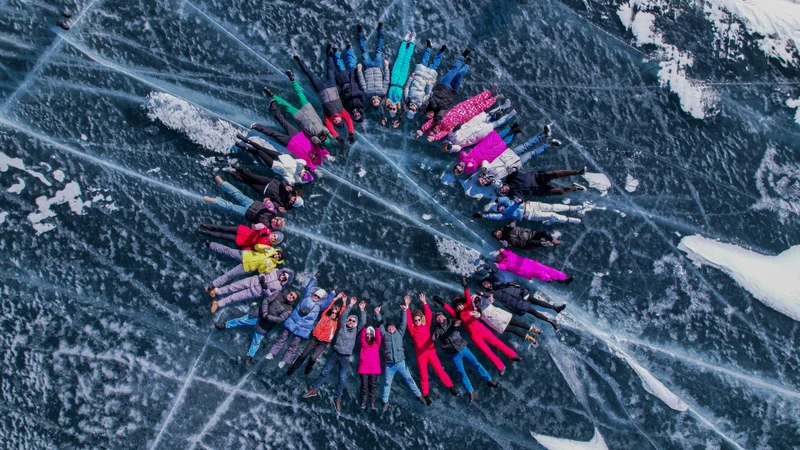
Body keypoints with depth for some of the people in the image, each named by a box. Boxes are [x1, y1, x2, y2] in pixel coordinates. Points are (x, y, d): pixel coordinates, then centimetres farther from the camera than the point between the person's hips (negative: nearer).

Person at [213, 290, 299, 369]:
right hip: (257, 314, 1)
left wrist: (268, 317, -21)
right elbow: (266, 300, -5)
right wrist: (264, 313, -18)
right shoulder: (278, 294, 1)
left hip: (264, 325, -1)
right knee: (241, 320, 7)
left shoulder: (288, 309, -4)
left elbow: (280, 319, -13)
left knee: (256, 342, 2)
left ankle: (249, 358, 14)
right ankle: (225, 325, 29)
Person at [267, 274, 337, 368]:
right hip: (293, 322, 1)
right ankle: (272, 353, 18)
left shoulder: (320, 305, 3)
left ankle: (284, 361, 10)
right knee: (282, 338, 8)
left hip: (303, 328, -1)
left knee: (294, 345, 1)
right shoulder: (307, 297, 5)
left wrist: (333, 292, -15)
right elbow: (309, 287, 12)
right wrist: (315, 278, 13)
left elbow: (328, 302, -9)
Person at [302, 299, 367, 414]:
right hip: (335, 353, 0)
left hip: (345, 357, 0)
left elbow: (363, 322, -2)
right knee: (325, 372, 2)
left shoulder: (356, 330, 8)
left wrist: (361, 310, -11)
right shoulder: (342, 326, 7)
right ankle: (314, 389, 11)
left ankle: (337, 399, 3)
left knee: (342, 378, -3)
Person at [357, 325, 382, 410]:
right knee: (364, 386, 2)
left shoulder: (376, 343, 8)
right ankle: (363, 403, 6)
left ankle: (372, 404, 1)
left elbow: (378, 336, -9)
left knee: (373, 386, 1)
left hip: (374, 368, 0)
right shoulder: (363, 342, 8)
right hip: (363, 368, 0)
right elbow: (361, 336, -9)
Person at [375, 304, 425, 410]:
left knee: (409, 379, 5)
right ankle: (385, 402, 16)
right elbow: (380, 323, 5)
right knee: (387, 383, 6)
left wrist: (404, 310, -8)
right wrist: (377, 314, -8)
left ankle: (419, 395, 15)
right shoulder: (384, 334, 8)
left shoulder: (399, 332, 10)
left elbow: (403, 322, 2)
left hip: (400, 362, 0)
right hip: (389, 364, 0)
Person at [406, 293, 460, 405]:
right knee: (423, 375, 3)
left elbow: (429, 315, -6)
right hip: (420, 354, -1)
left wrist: (424, 303, -12)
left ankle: (451, 388, 6)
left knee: (440, 370, -2)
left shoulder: (426, 325, 5)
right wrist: (407, 306, -15)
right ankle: (426, 396, 10)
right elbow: (407, 319, -9)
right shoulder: (412, 329, 1)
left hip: (431, 351, 1)